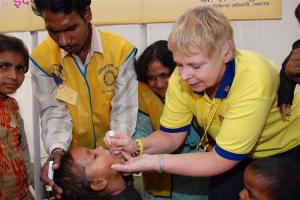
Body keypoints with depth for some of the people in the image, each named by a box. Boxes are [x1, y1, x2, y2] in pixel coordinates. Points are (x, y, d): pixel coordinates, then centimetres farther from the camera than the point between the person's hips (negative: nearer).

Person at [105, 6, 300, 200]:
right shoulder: (180, 78, -23)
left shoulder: (253, 81, -39)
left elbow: (220, 159, -33)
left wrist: (152, 162, -36)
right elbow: (171, 136, -9)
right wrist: (137, 147, -29)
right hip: (232, 151, 4)